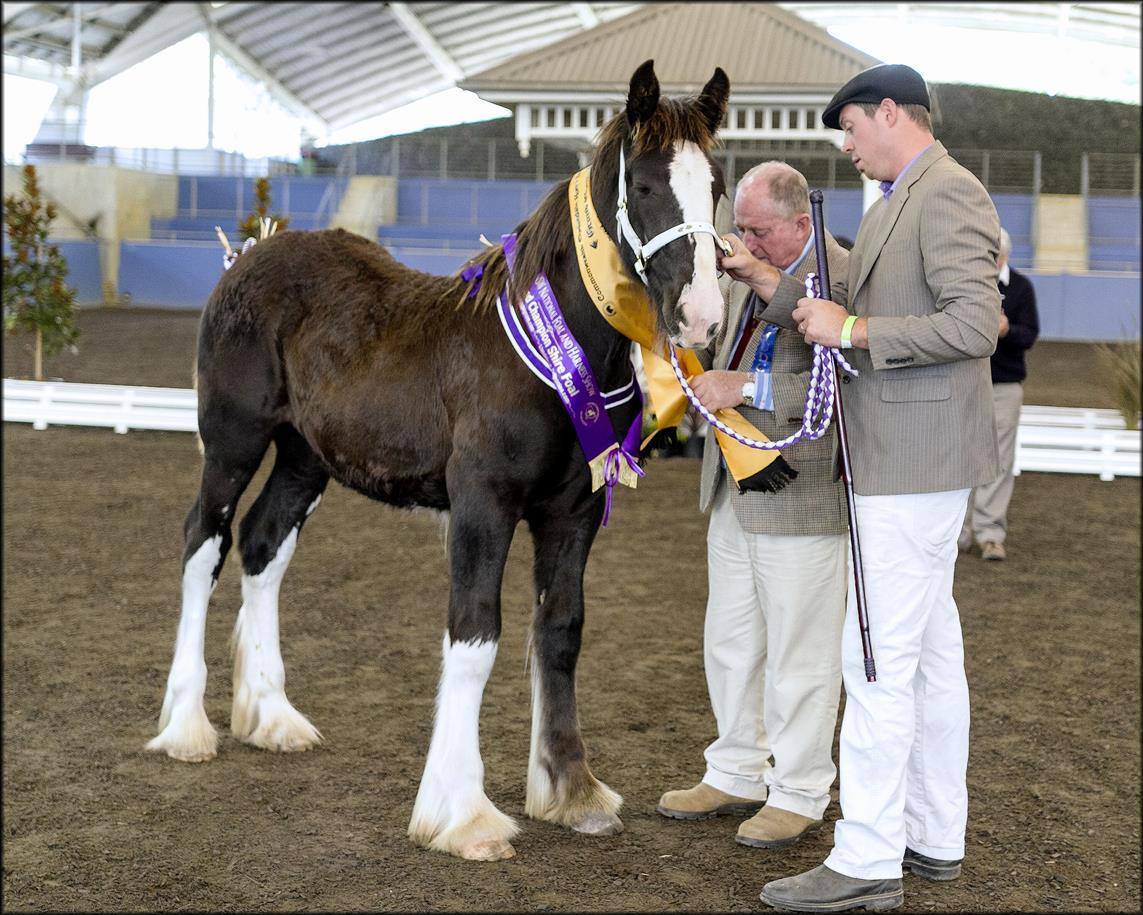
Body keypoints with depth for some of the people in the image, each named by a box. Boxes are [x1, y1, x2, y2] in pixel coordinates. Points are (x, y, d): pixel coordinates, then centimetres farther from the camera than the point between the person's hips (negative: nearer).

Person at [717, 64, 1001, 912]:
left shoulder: (949, 192, -13)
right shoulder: (898, 204, 18)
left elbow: (975, 325, -23)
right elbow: (848, 314, 19)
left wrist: (852, 329, -20)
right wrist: (764, 280, 10)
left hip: (916, 464, -10)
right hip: (907, 461, 10)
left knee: (877, 656, -8)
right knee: (928, 651, 14)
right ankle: (933, 837, 23)